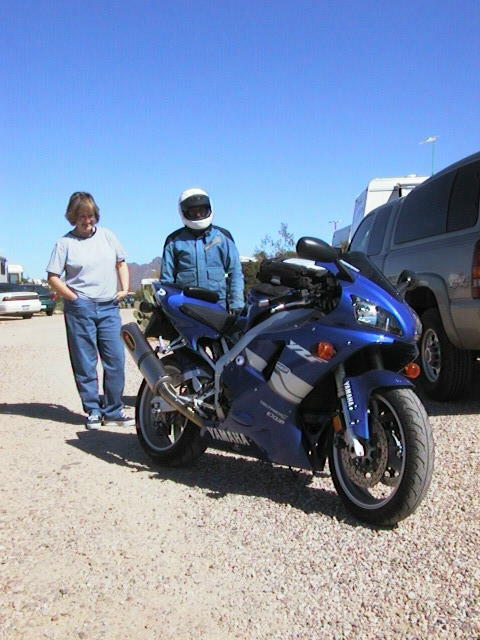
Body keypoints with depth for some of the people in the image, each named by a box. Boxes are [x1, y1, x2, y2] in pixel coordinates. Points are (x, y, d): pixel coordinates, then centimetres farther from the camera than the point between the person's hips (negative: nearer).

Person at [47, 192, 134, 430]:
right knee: (85, 364, 2)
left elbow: (121, 263, 18)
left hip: (109, 307, 3)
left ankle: (113, 411, 11)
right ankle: (92, 412, 14)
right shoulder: (65, 242, 1)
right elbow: (53, 277, 0)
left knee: (116, 360, 0)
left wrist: (124, 289, 6)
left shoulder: (107, 236, 10)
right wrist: (74, 298, -8)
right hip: (80, 309, -3)